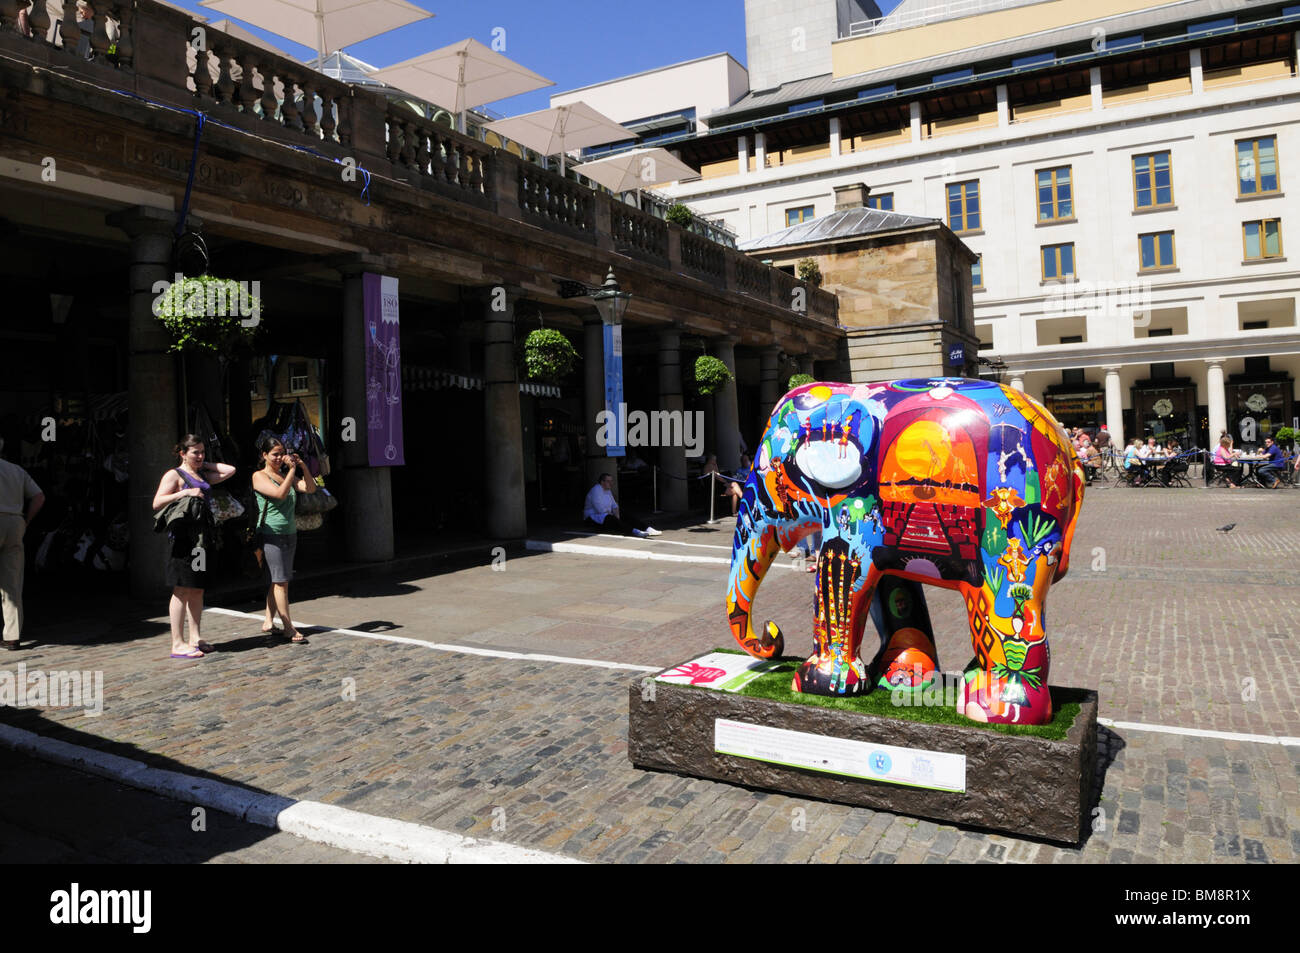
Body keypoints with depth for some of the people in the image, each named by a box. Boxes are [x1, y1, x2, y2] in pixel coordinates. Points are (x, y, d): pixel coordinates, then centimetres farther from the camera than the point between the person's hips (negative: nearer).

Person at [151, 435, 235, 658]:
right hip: (183, 536, -8)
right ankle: (178, 644, -2)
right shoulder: (174, 475, -2)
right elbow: (157, 503, -11)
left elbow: (230, 470, 17)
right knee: (182, 590, -6)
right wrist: (185, 492, -19)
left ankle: (194, 639, 16)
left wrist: (205, 464, 16)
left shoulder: (203, 476, 19)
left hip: (202, 537, 8)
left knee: (197, 589, 10)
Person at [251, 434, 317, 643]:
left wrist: (302, 466, -5)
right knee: (280, 581, -7)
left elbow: (310, 488, 4)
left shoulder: (285, 475, 14)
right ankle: (288, 628, -6)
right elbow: (280, 493, -21)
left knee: (278, 581, 10)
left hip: (290, 534, 7)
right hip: (272, 535, -7)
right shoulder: (260, 476, -5)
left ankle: (269, 622, 18)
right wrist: (292, 470, -18)